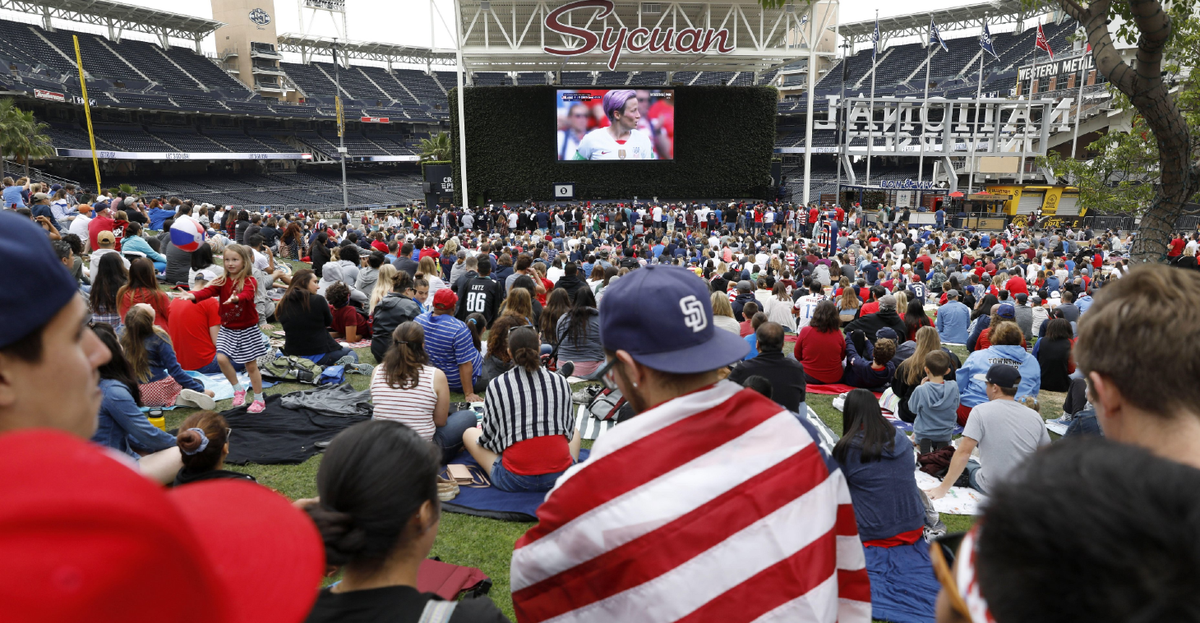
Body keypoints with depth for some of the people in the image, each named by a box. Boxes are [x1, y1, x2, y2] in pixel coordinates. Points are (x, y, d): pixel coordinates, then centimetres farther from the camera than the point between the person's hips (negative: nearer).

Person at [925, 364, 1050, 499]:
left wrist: (943, 488, -13)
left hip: (991, 488, -4)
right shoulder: (1035, 416, -2)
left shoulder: (981, 411, -12)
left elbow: (964, 452, -16)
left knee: (966, 464, 25)